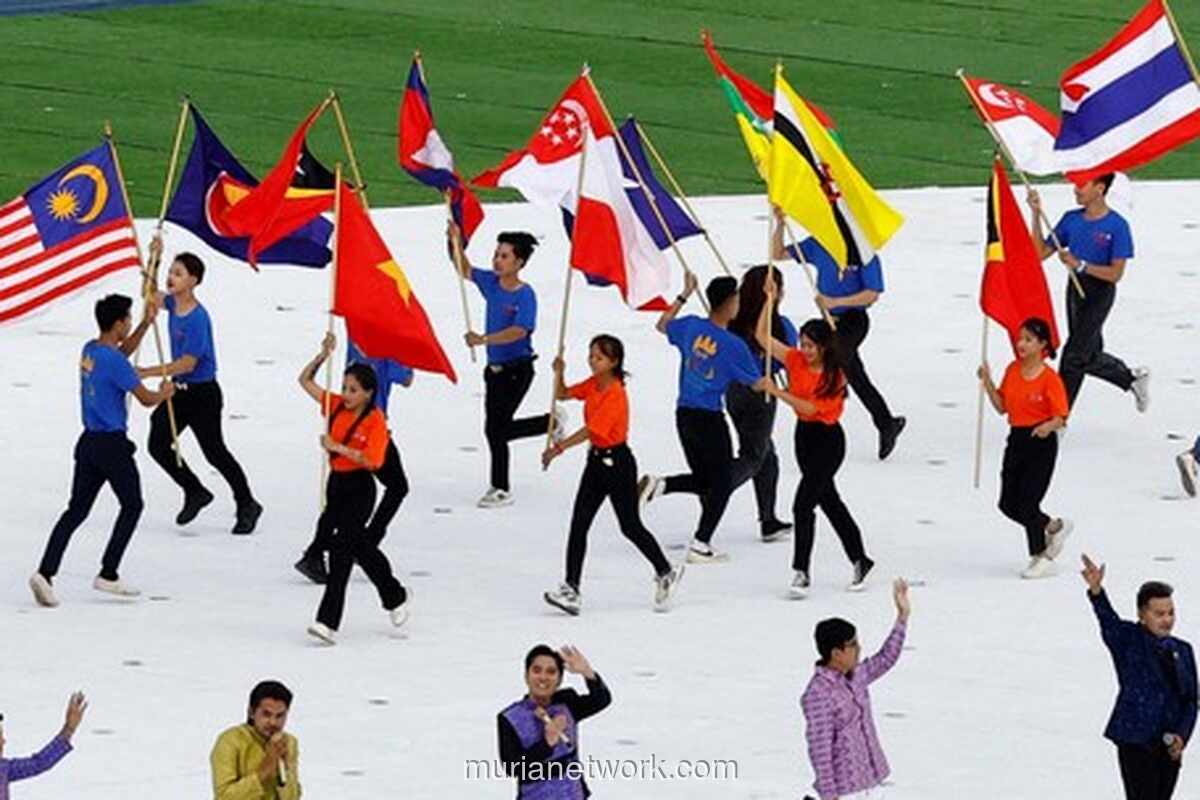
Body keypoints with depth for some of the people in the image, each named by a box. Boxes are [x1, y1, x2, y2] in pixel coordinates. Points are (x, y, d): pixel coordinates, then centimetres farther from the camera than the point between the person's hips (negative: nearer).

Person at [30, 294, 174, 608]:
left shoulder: (90, 350, 8)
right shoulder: (115, 362, -18)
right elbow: (146, 399, -12)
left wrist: (146, 323, 25)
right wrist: (164, 393, 10)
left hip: (89, 441, 8)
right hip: (112, 446, -8)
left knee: (77, 510, 6)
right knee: (132, 506, 10)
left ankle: (45, 571, -9)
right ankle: (108, 575, 9)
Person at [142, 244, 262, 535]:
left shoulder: (198, 319, -24)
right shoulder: (173, 303, 1)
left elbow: (187, 363, -25)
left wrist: (148, 372, -25)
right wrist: (152, 259, 5)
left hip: (202, 393, -8)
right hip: (180, 391, 8)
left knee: (213, 451, 2)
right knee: (158, 445, 4)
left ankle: (247, 505, 19)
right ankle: (195, 492, 22)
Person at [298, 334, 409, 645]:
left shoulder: (375, 420, -14)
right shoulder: (337, 406, 4)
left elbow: (372, 459, -24)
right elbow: (305, 381, 9)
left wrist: (337, 447, -27)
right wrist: (324, 355, -3)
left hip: (360, 488, -8)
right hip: (337, 482, 8)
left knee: (341, 546, -14)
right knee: (358, 544, 20)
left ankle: (329, 622, -17)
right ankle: (395, 598, 40)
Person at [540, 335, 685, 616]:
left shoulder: (615, 395, -21)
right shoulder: (593, 385, 5)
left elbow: (590, 430, -27)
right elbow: (562, 394, 15)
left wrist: (559, 448, -30)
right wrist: (559, 372, -5)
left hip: (618, 463, -8)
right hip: (596, 461, 8)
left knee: (630, 526, 4)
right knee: (579, 524, -3)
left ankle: (666, 574, 25)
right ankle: (570, 589, -7)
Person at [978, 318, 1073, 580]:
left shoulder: (1049, 378, -13)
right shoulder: (1013, 370, 5)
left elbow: (1061, 417, -13)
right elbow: (1002, 406, 10)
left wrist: (1048, 426, -34)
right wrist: (987, 383, -2)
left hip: (1041, 442, -7)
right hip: (1017, 438, 7)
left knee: (1027, 503, -6)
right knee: (1008, 504, 8)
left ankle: (1041, 558, 11)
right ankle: (1054, 527, 32)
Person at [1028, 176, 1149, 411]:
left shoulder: (1117, 226, -14)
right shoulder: (1072, 219, 3)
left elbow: (1115, 273, -16)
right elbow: (1041, 252, 4)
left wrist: (1079, 264, -23)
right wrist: (1036, 215, -4)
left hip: (1100, 293, -7)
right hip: (1075, 290, 7)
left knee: (1074, 354, -8)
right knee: (1090, 358, 15)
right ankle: (1133, 379, 37)